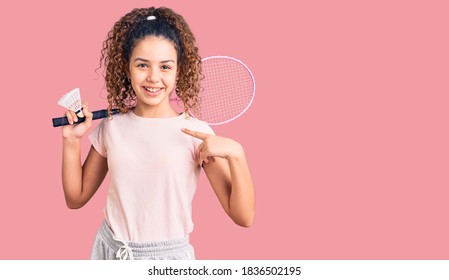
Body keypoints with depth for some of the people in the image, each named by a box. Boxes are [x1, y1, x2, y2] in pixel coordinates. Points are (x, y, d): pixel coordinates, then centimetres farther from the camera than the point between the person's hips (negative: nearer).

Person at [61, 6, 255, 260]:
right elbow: (76, 199, 7)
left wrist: (235, 153, -27)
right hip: (110, 251, 3)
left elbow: (244, 217, -14)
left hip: (167, 257, -2)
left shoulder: (196, 133, -11)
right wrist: (71, 141, -5)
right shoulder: (111, 127, -2)